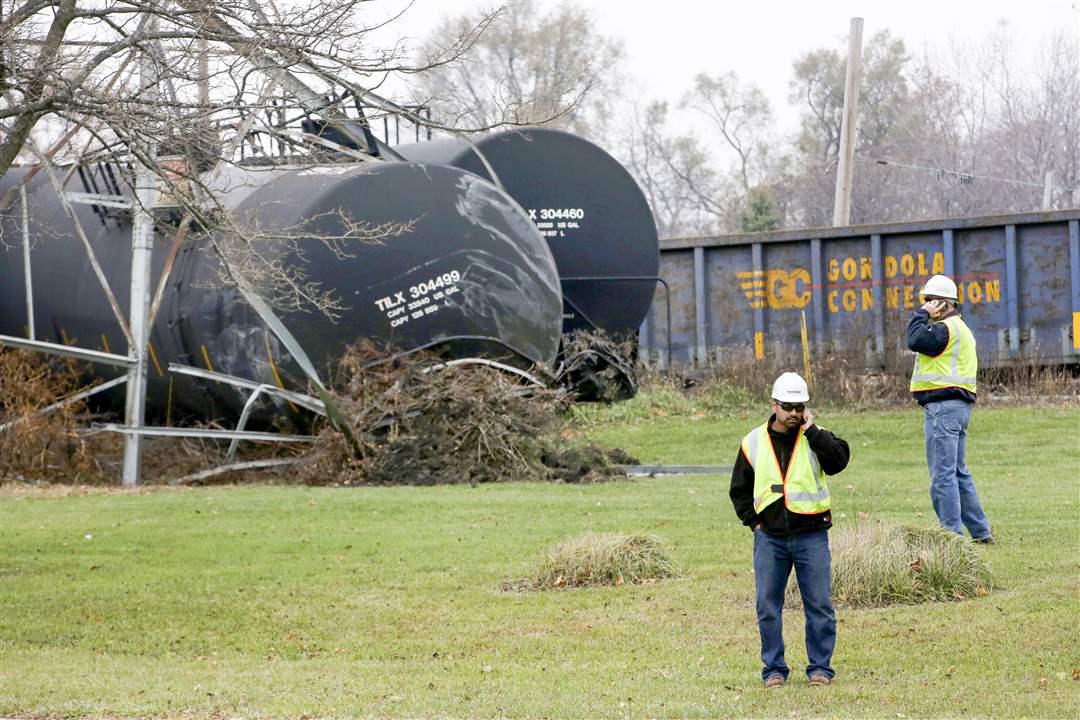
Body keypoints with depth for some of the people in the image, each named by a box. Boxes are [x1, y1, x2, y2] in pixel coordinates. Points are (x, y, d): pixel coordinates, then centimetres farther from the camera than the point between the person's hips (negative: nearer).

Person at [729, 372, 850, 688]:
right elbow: (739, 489, 16)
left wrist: (812, 431, -16)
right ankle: (774, 670, 11)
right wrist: (753, 521, 5)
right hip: (769, 537, 1)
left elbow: (839, 460, -18)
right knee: (767, 606, 2)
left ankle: (820, 667, 9)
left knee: (819, 605, -1)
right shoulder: (754, 442, 7)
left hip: (811, 535, -1)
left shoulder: (816, 437, 3)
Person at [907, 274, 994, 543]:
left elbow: (915, 340, -20)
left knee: (943, 474, -10)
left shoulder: (945, 328, -12)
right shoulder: (960, 328, 22)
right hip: (960, 405, 11)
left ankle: (952, 533, -12)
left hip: (943, 406, -11)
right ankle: (981, 531, 19)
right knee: (958, 472, 16)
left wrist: (922, 314, -10)